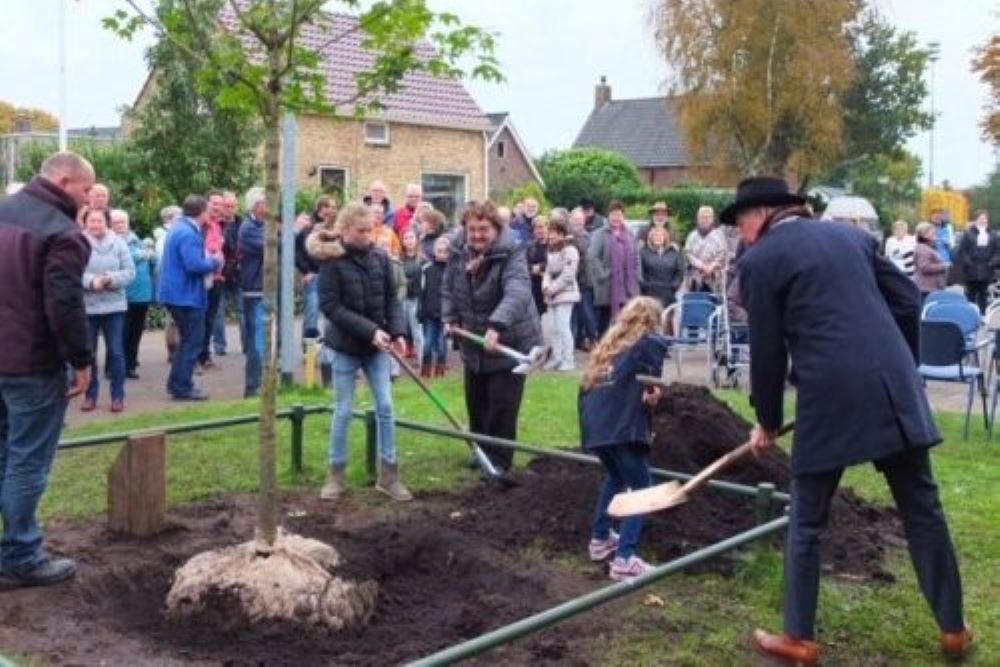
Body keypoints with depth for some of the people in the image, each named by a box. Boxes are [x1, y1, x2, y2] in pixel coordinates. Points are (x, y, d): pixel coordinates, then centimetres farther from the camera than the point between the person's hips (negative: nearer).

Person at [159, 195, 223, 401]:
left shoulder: (180, 227, 13)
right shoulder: (188, 233, -20)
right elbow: (194, 264, -28)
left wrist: (209, 261, 9)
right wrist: (214, 262, -11)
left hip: (178, 293, 11)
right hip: (186, 294, -11)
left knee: (188, 340, 19)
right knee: (193, 342, -2)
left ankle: (177, 383, 23)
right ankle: (182, 388, 1)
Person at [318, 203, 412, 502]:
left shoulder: (380, 257, 0)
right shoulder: (332, 261, -12)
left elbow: (392, 298, 6)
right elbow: (330, 306, -17)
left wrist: (397, 331, -10)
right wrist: (369, 330, -23)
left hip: (377, 346, 4)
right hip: (346, 345, -4)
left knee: (385, 407, 4)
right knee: (344, 411, 5)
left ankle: (388, 474, 13)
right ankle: (336, 474, 18)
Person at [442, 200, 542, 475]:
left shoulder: (511, 255, -21)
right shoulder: (459, 255, -1)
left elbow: (517, 294, -38)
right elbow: (448, 290, 14)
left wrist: (496, 325, -52)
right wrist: (450, 318, -3)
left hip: (509, 343, -6)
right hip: (474, 345, 6)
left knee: (502, 407, -5)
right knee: (476, 405, 16)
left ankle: (499, 460, 9)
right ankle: (481, 451, 35)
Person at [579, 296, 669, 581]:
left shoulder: (610, 342, 26)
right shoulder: (651, 341, 8)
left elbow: (588, 384, 20)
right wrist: (652, 392, 2)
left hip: (593, 424, 7)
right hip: (622, 426, -7)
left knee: (615, 477, 31)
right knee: (641, 488, 3)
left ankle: (600, 539, 33)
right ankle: (624, 559, -8)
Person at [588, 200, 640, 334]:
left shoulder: (629, 235, 13)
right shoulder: (599, 234, -3)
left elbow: (636, 258, 16)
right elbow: (592, 257, -13)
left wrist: (635, 276, 5)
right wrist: (602, 275, -17)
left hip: (627, 288, 4)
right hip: (607, 288, -4)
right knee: (604, 322, 4)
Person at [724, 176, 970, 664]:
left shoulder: (760, 260, 1)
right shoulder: (851, 234, 17)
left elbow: (767, 352, 0)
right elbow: (908, 302, 15)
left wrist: (767, 422, 12)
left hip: (831, 399, -5)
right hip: (895, 388, 5)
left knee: (806, 522, 10)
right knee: (922, 510, 16)